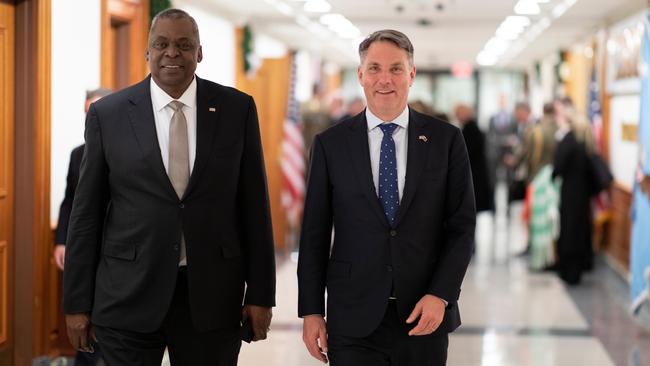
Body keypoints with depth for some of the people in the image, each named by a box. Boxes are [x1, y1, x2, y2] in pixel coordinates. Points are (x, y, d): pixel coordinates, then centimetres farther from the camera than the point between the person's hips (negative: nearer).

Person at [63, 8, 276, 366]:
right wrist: (77, 302, 1)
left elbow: (254, 204, 4)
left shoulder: (237, 109, 3)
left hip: (212, 296, 1)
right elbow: (86, 212, 3)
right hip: (128, 297, -1)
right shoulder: (107, 114, 1)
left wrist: (260, 293, 2)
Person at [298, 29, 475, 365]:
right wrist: (311, 311, 1)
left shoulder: (446, 140, 2)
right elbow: (314, 234, 4)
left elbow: (462, 225, 2)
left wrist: (440, 295, -9)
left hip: (424, 315, 1)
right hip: (354, 321, 0)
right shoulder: (330, 144, 2)